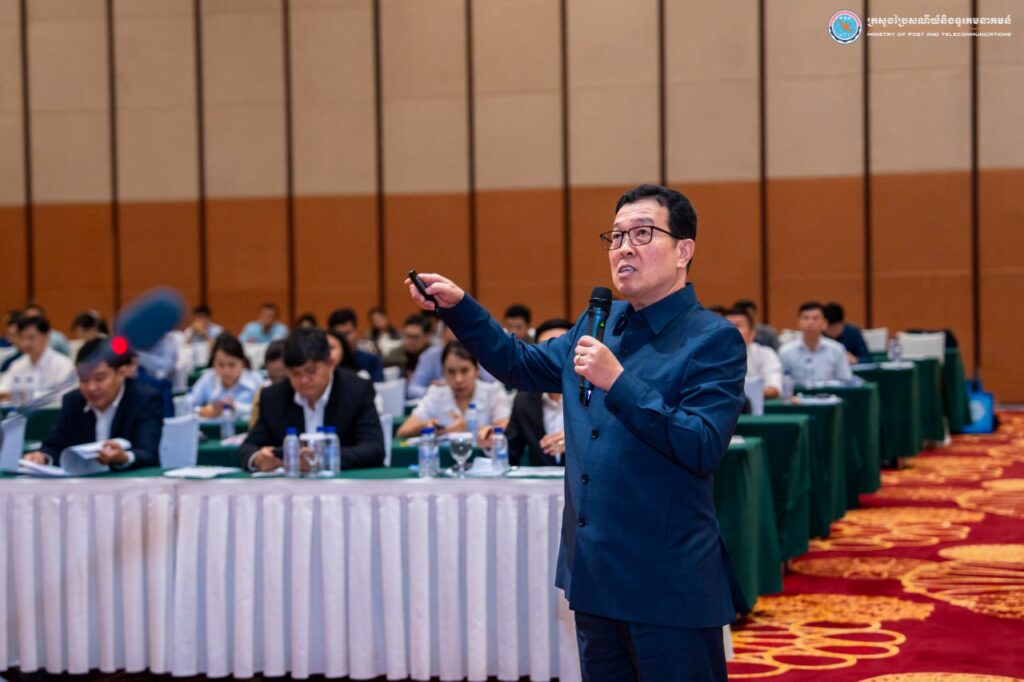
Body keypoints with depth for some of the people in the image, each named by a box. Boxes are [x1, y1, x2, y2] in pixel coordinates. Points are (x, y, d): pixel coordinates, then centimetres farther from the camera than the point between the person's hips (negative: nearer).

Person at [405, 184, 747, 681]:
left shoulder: (714, 339, -10)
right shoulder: (599, 324, 11)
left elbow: (703, 448, -20)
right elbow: (524, 366, 23)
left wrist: (618, 383, -25)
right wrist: (458, 306, 11)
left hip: (668, 587, -7)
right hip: (596, 579, 7)